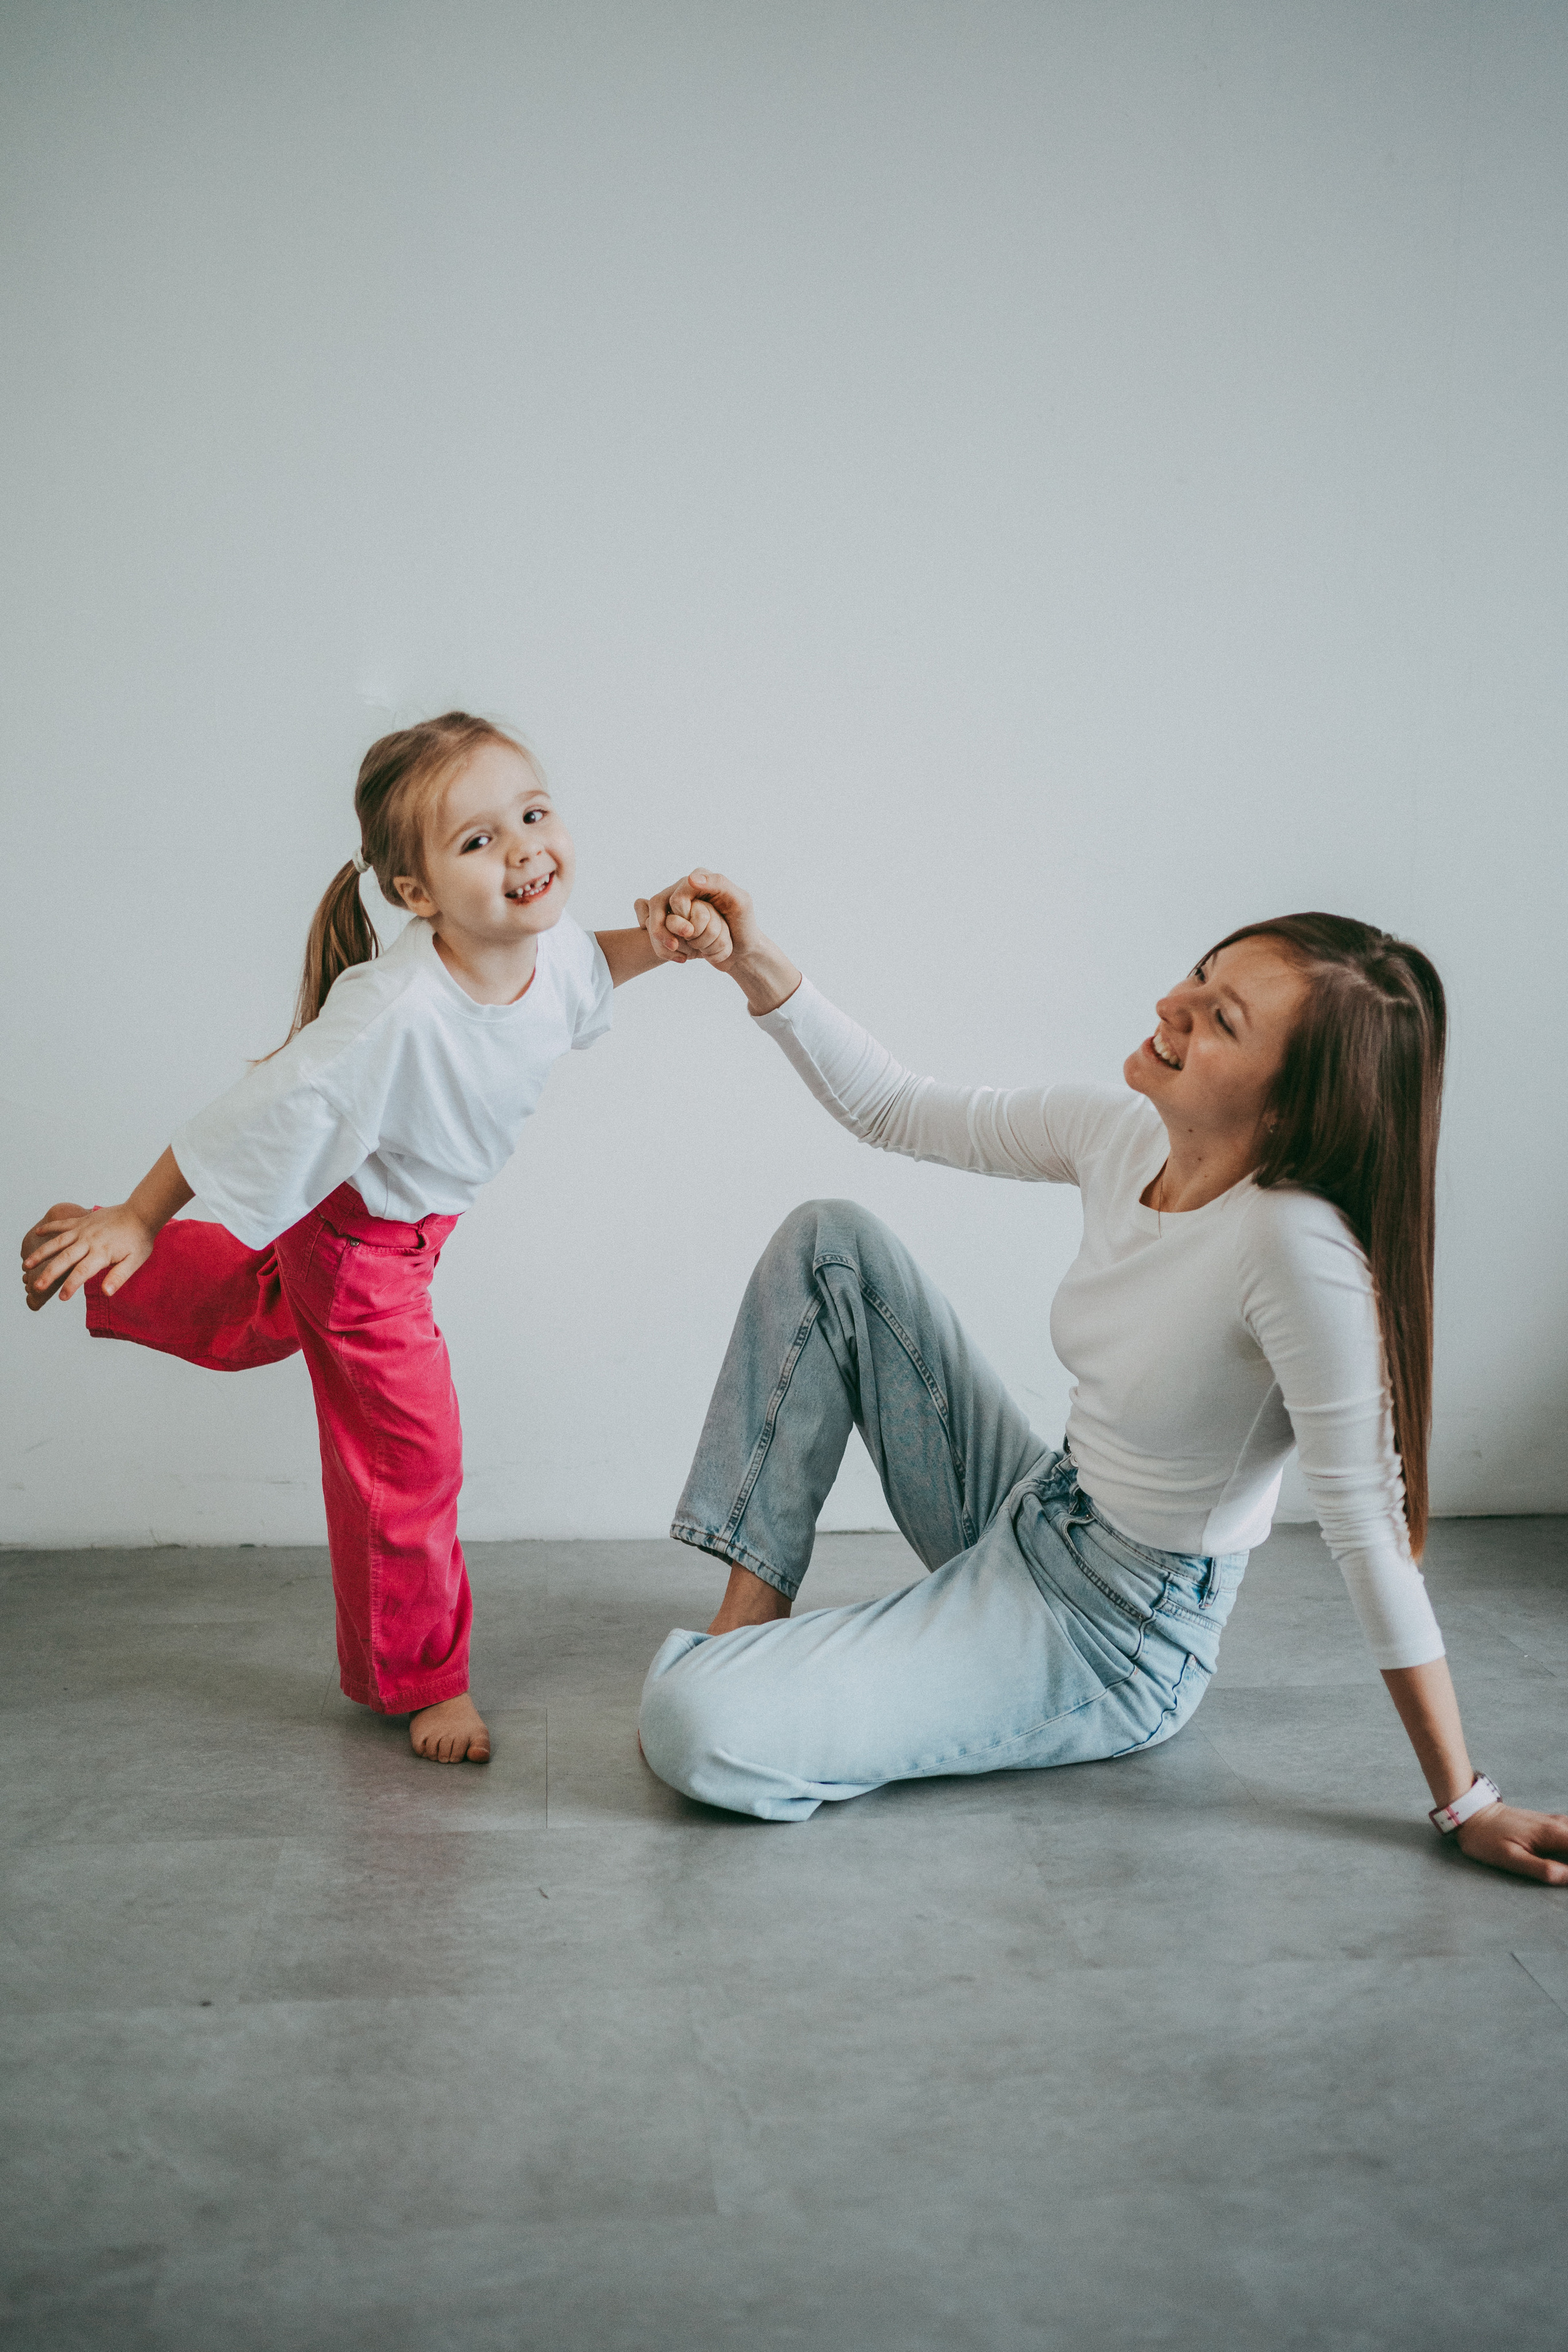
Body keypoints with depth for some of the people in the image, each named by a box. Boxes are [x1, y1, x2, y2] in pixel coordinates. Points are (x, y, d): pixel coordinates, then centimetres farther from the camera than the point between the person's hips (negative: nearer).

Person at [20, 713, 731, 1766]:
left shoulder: (542, 947, -21)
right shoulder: (393, 1010, -43)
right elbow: (263, 1110, -32)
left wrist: (661, 942, -13)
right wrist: (137, 1217, -22)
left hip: (412, 1214, 8)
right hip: (348, 1229, -7)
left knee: (272, 1321, 34)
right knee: (406, 1451, 2)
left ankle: (98, 1267, 56)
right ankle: (417, 1677, 24)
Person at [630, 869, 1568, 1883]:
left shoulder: (1297, 1244, -30)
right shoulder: (1124, 1133, -8)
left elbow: (1371, 1529, -25)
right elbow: (896, 1112, 3)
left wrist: (1468, 1804, -18)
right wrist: (761, 969, -9)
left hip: (1114, 1643, -8)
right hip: (1028, 1521, 8)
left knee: (695, 1730, -24)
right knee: (830, 1243, 3)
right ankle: (753, 1623, 5)